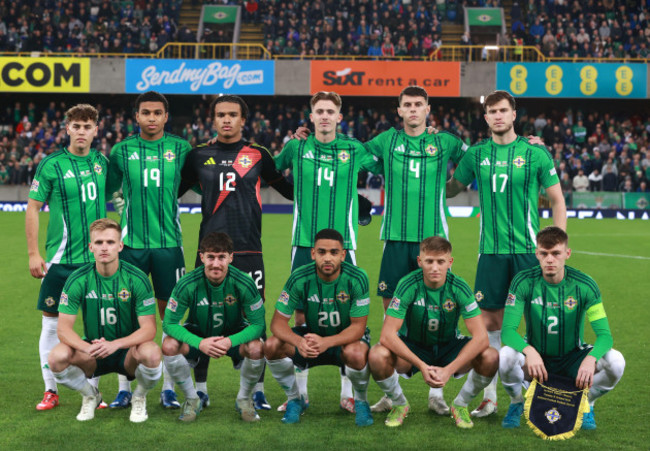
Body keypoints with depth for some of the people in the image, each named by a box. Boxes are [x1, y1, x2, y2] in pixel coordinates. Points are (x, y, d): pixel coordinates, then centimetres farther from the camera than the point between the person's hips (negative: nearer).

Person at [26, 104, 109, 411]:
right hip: (60, 259, -3)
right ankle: (50, 391, 13)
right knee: (52, 322, 1)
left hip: (96, 259, 3)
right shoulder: (51, 165, -6)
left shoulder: (101, 162, 6)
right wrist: (33, 254, -7)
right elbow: (33, 208, -3)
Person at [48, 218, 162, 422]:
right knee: (57, 357, -29)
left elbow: (149, 329, -17)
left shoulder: (137, 279, -12)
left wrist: (115, 344, -35)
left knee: (151, 354, -35)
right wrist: (87, 348, -33)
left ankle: (139, 397, 0)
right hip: (91, 354, 2)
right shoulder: (78, 280, -9)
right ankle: (90, 395, 5)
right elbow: (63, 329, -11)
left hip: (128, 351, -1)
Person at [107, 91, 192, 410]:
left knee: (169, 311, 3)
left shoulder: (180, 148, 4)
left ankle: (168, 388, 11)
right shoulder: (122, 150, 5)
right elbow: (108, 191, 15)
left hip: (168, 241, 0)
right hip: (131, 242, 0)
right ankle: (124, 388, 10)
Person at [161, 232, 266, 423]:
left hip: (234, 334, 0)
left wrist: (231, 341, -38)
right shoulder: (187, 284, -25)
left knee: (256, 348, -32)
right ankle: (192, 399, -2)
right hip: (198, 334, 1)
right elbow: (169, 323, -21)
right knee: (169, 346, -28)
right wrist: (199, 343, -37)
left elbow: (258, 324, -20)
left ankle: (244, 399, -1)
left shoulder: (244, 284, -25)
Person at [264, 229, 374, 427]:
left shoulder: (357, 279, -23)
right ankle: (294, 399, 2)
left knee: (356, 354, -38)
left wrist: (326, 342, -42)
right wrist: (299, 342, -41)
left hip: (347, 337, -2)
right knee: (272, 346, -23)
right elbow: (278, 322, -17)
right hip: (313, 335, 3)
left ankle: (361, 402, -5)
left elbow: (358, 327, -22)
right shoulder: (299, 278, -18)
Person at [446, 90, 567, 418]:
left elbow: (557, 200, 3)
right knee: (489, 322, 4)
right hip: (491, 250, 2)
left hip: (529, 249, -2)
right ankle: (489, 396, 13)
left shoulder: (535, 152, -1)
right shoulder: (476, 154, 6)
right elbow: (450, 189, 20)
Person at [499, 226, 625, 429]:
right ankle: (516, 403, 0)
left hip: (572, 360, 1)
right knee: (506, 356, -35)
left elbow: (604, 334, -18)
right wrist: (528, 350, -43)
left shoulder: (584, 285, -13)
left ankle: (586, 404, 4)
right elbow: (508, 330, -20)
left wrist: (591, 359, -41)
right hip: (535, 359, -1)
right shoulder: (524, 282, -14)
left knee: (615, 361, -27)